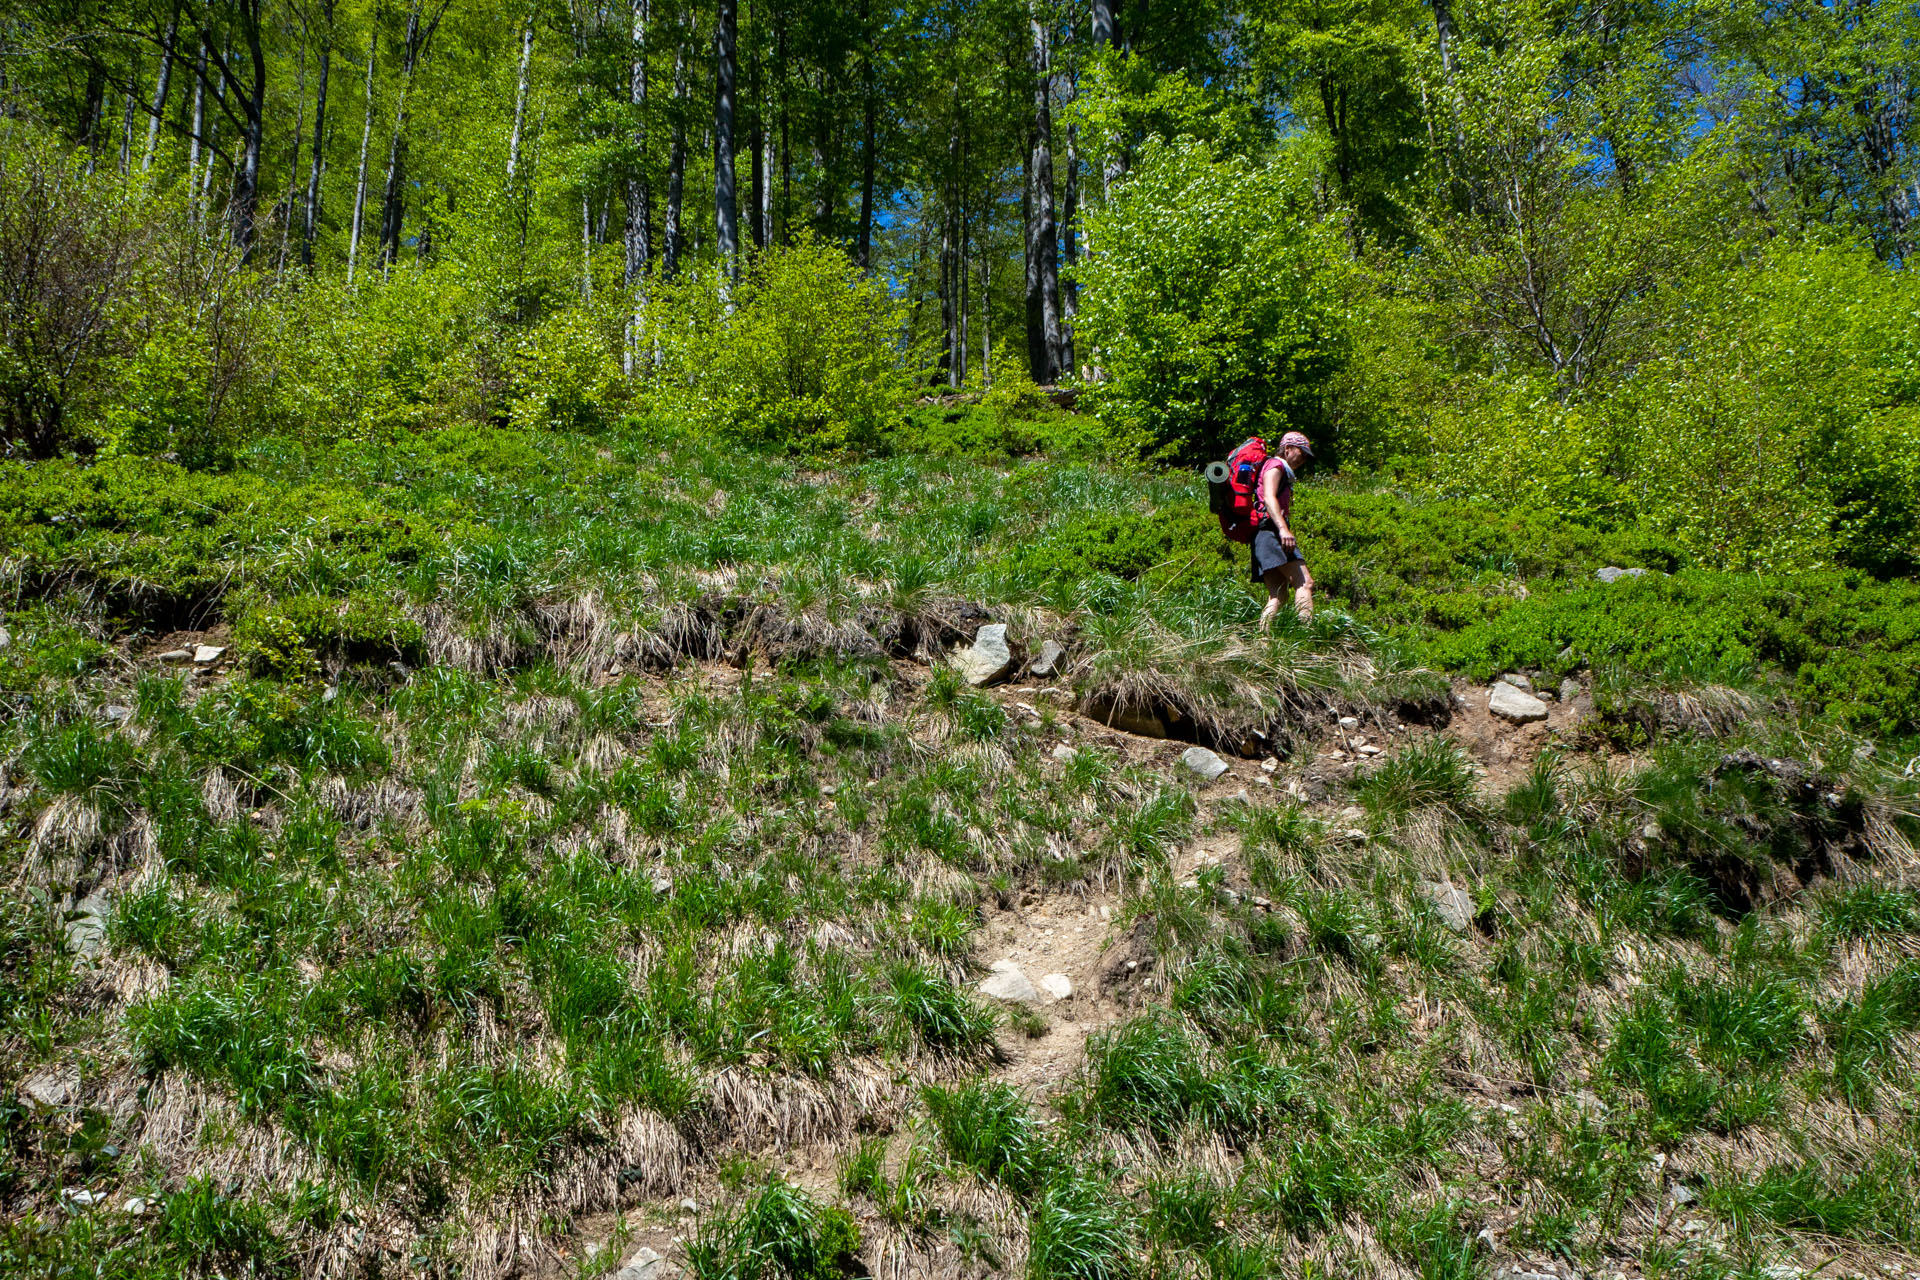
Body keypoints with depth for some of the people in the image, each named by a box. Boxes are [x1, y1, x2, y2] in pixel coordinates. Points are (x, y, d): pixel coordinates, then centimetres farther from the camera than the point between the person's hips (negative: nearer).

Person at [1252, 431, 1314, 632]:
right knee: (1304, 582, -21)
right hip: (1271, 533, -11)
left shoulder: (1284, 474, 32)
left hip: (1264, 538, 11)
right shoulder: (1275, 466, 1)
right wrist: (1284, 529, -30)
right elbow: (1269, 497, -17)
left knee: (1277, 596, 3)